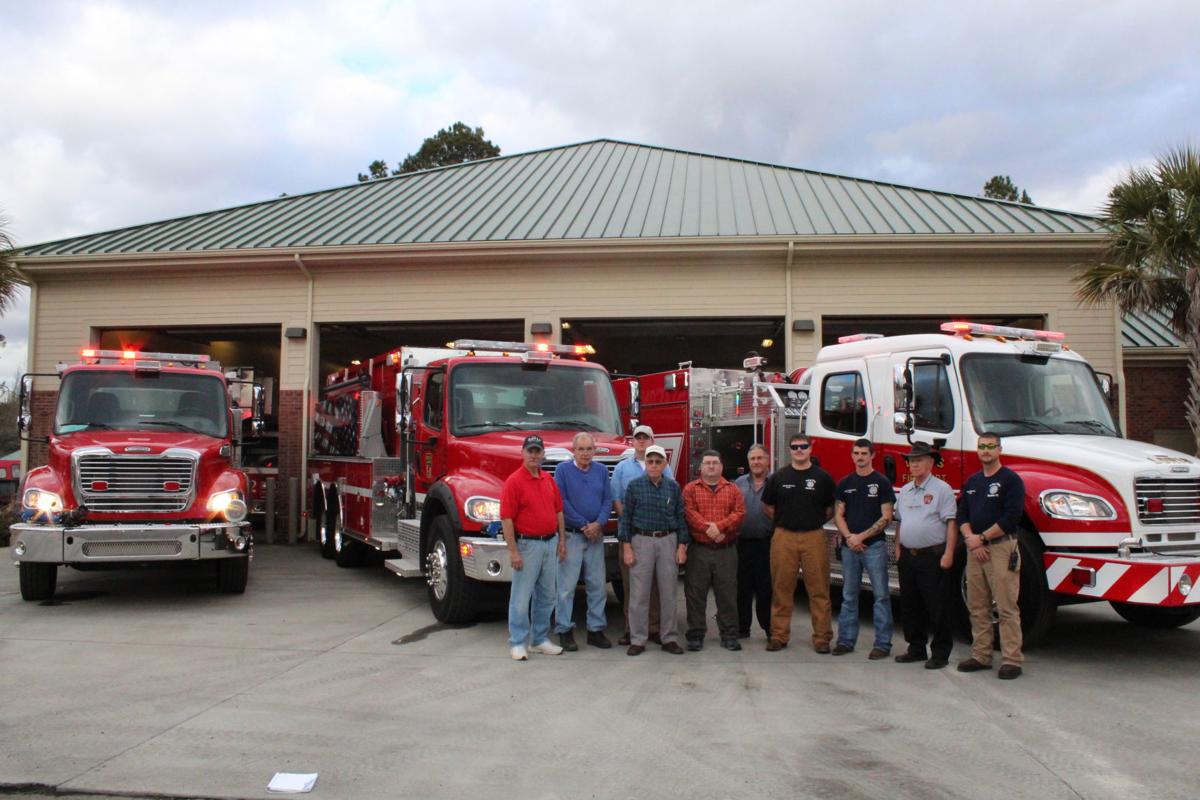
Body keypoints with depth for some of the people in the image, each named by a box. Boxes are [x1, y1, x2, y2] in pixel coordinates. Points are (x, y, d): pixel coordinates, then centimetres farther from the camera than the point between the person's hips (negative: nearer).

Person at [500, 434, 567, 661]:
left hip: (550, 543, 7)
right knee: (521, 597, -1)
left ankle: (541, 640, 24)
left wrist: (561, 540, 11)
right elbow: (506, 518, -15)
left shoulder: (548, 479, 11)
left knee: (546, 596, 13)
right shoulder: (514, 481, -11)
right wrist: (513, 551, -18)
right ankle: (518, 643, 9)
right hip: (527, 544, -7)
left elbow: (558, 510, 17)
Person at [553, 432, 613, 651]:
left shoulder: (601, 471, 10)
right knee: (567, 585, -4)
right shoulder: (563, 469, -3)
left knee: (598, 585, 8)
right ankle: (564, 631, 4)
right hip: (571, 535, -5)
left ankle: (596, 630, 17)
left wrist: (599, 523, -10)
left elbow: (608, 500, 6)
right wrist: (583, 525, -10)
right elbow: (561, 501, -9)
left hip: (596, 535, 5)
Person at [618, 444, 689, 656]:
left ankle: (669, 638, 14)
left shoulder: (674, 487, 7)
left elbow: (680, 517, 7)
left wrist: (682, 546, 0)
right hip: (642, 540, -2)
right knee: (639, 593, -1)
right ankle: (638, 640, 6)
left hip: (668, 541, 2)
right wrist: (626, 547, -6)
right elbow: (625, 517, 0)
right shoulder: (634, 485, 1)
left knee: (668, 592, 5)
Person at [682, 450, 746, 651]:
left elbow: (739, 513, -3)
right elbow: (689, 513, -8)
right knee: (696, 594, 2)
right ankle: (696, 635, 10)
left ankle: (729, 634, 12)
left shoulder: (732, 490, 10)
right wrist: (708, 529, -20)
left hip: (726, 551, 1)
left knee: (727, 593, 4)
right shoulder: (690, 489, 5)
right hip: (698, 550, -1)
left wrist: (720, 526, -17)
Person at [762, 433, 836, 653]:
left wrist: (813, 521, 8)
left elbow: (830, 509, 11)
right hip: (784, 538, 1)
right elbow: (768, 506, 14)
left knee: (819, 589, 0)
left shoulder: (822, 477, 4)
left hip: (814, 537, -1)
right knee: (781, 588, 5)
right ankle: (779, 635, 13)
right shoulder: (779, 477, 6)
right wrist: (785, 521, 10)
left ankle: (822, 637, 8)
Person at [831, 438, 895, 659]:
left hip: (874, 545, -4)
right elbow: (838, 515, 8)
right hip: (849, 547, 4)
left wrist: (862, 536, -11)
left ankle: (882, 644, 2)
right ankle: (846, 640, 16)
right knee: (849, 596, 9)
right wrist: (849, 537, -8)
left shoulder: (882, 483, -1)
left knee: (881, 596, -2)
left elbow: (886, 517, -6)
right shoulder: (845, 483, 10)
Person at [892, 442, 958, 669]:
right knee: (910, 606, 12)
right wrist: (898, 549, 15)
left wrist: (948, 554, -17)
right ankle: (916, 648, 23)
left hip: (933, 557, -7)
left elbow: (951, 523, -11)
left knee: (938, 608, -2)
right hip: (908, 556, 7)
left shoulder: (942, 489, -6)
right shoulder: (904, 491, 15)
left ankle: (940, 654, 7)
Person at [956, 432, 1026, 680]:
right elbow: (962, 514, 14)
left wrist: (983, 538, -10)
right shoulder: (972, 482, 17)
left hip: (1001, 548, -7)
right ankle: (981, 656, 17)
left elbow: (1011, 517, -13)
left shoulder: (1010, 479, -4)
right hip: (974, 549, 7)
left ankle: (1012, 660, -3)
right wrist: (970, 539, -4)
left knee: (1006, 608, -7)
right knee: (977, 607, 9)